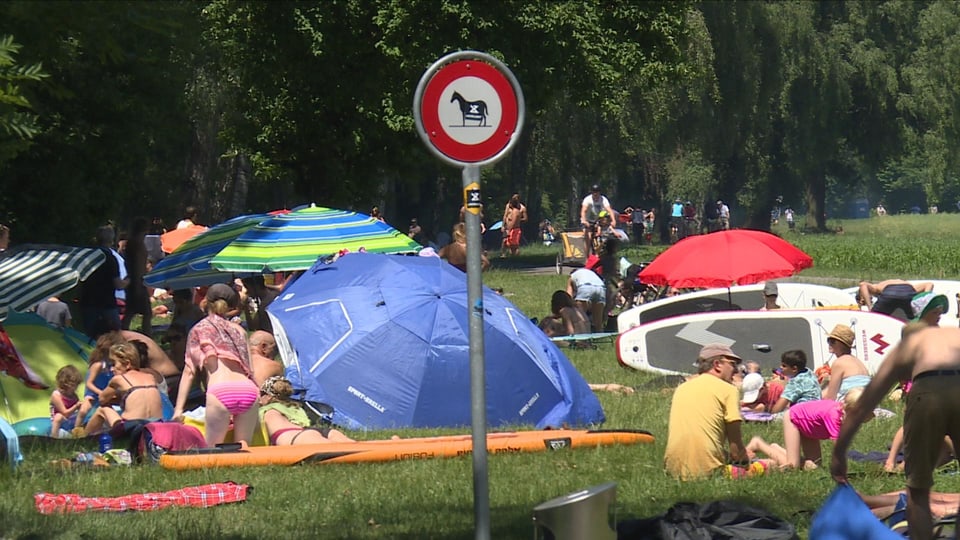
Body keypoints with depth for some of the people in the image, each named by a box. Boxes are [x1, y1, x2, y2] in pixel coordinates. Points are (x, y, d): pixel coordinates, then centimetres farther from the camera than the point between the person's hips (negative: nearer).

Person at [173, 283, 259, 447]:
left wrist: (178, 408, 12)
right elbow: (250, 370, 18)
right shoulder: (239, 330, 25)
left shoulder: (199, 329, 16)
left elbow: (189, 371, 12)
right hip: (249, 390, 3)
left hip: (221, 391, -3)